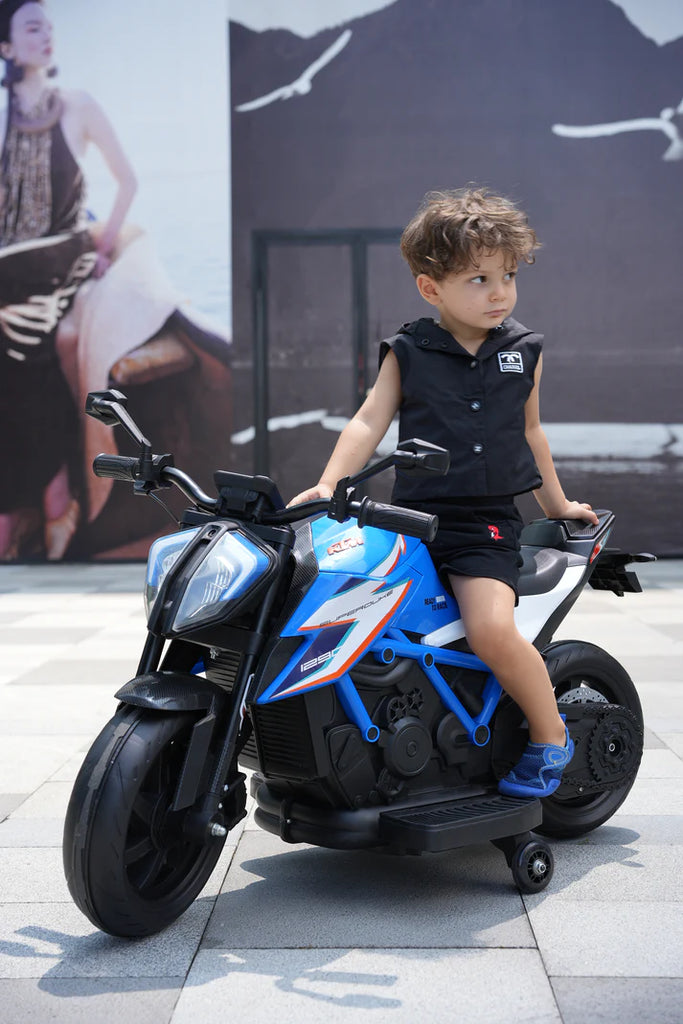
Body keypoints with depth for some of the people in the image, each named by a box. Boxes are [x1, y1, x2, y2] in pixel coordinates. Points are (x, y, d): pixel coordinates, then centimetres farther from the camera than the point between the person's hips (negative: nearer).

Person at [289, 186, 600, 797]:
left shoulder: (524, 352, 10)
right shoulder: (407, 353, 5)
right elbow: (370, 420, -3)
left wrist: (557, 504, 30)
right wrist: (328, 483, -18)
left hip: (488, 523, -1)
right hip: (415, 515, 1)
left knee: (491, 629, -24)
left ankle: (551, 737, 0)